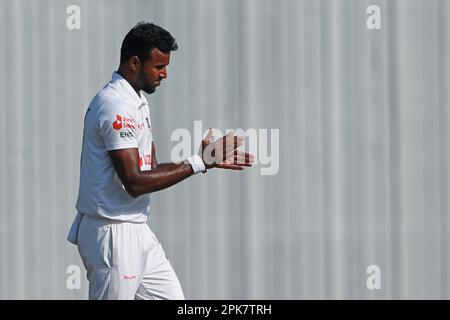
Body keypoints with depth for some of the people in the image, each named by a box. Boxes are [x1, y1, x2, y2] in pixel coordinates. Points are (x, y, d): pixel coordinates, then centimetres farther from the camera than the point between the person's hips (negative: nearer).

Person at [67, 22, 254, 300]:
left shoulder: (137, 102, 15)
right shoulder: (115, 105, -17)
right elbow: (135, 183, -22)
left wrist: (209, 160, 5)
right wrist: (198, 163, -18)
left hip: (138, 231, 10)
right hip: (113, 235, -10)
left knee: (173, 298, 8)